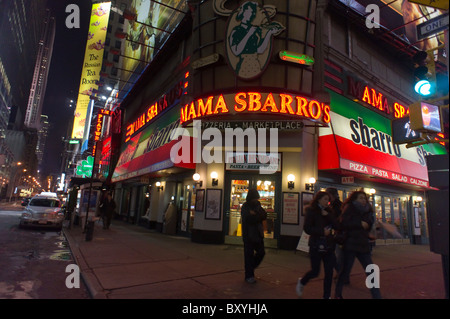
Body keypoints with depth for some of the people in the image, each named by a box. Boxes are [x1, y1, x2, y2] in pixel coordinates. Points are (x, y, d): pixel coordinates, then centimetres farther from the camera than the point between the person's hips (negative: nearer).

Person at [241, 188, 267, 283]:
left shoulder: (258, 205, 10)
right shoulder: (245, 207, -7)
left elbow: (264, 216, -3)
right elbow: (248, 218, -21)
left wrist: (254, 215, -16)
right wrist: (258, 216, -10)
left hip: (258, 234, 6)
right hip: (248, 235, -6)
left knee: (261, 253, 10)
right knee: (249, 255, 1)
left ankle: (251, 267, 33)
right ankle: (249, 276, 13)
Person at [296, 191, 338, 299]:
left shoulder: (328, 211, 9)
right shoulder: (311, 211, -6)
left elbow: (336, 225, -1)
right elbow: (307, 229, -12)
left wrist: (327, 216, -12)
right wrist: (322, 231, -17)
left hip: (328, 245, 5)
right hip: (316, 246, -4)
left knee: (329, 272, 2)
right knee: (315, 272, 3)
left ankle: (327, 296, 19)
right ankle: (302, 282, 33)